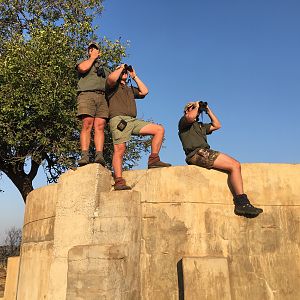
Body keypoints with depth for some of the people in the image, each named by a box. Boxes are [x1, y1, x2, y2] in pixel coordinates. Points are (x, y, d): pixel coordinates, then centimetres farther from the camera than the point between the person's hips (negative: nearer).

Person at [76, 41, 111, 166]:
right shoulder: (83, 61, 24)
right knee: (87, 125, -18)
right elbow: (83, 68, -1)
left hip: (103, 97, 3)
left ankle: (99, 155, -26)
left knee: (100, 126, -14)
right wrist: (92, 58, 13)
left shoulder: (106, 69, 35)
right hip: (87, 94, -3)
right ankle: (84, 155, -25)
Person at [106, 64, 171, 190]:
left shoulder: (130, 89, 36)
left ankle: (153, 159, -8)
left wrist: (134, 76, 26)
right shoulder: (113, 86, 16)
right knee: (119, 150, -18)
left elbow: (144, 91, 21)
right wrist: (120, 68, 10)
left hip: (133, 121, 7)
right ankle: (119, 181, -23)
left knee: (159, 129, -4)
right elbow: (111, 78, -9)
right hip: (118, 120, -6)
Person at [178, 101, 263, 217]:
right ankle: (242, 203, -21)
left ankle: (241, 203, -16)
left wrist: (208, 110, 32)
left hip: (205, 153, 9)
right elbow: (190, 117, -13)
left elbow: (217, 125, 35)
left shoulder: (200, 125, 37)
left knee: (236, 165, -6)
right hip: (197, 153, -9)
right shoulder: (183, 121, 11)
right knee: (234, 166, -19)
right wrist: (196, 107, 6)